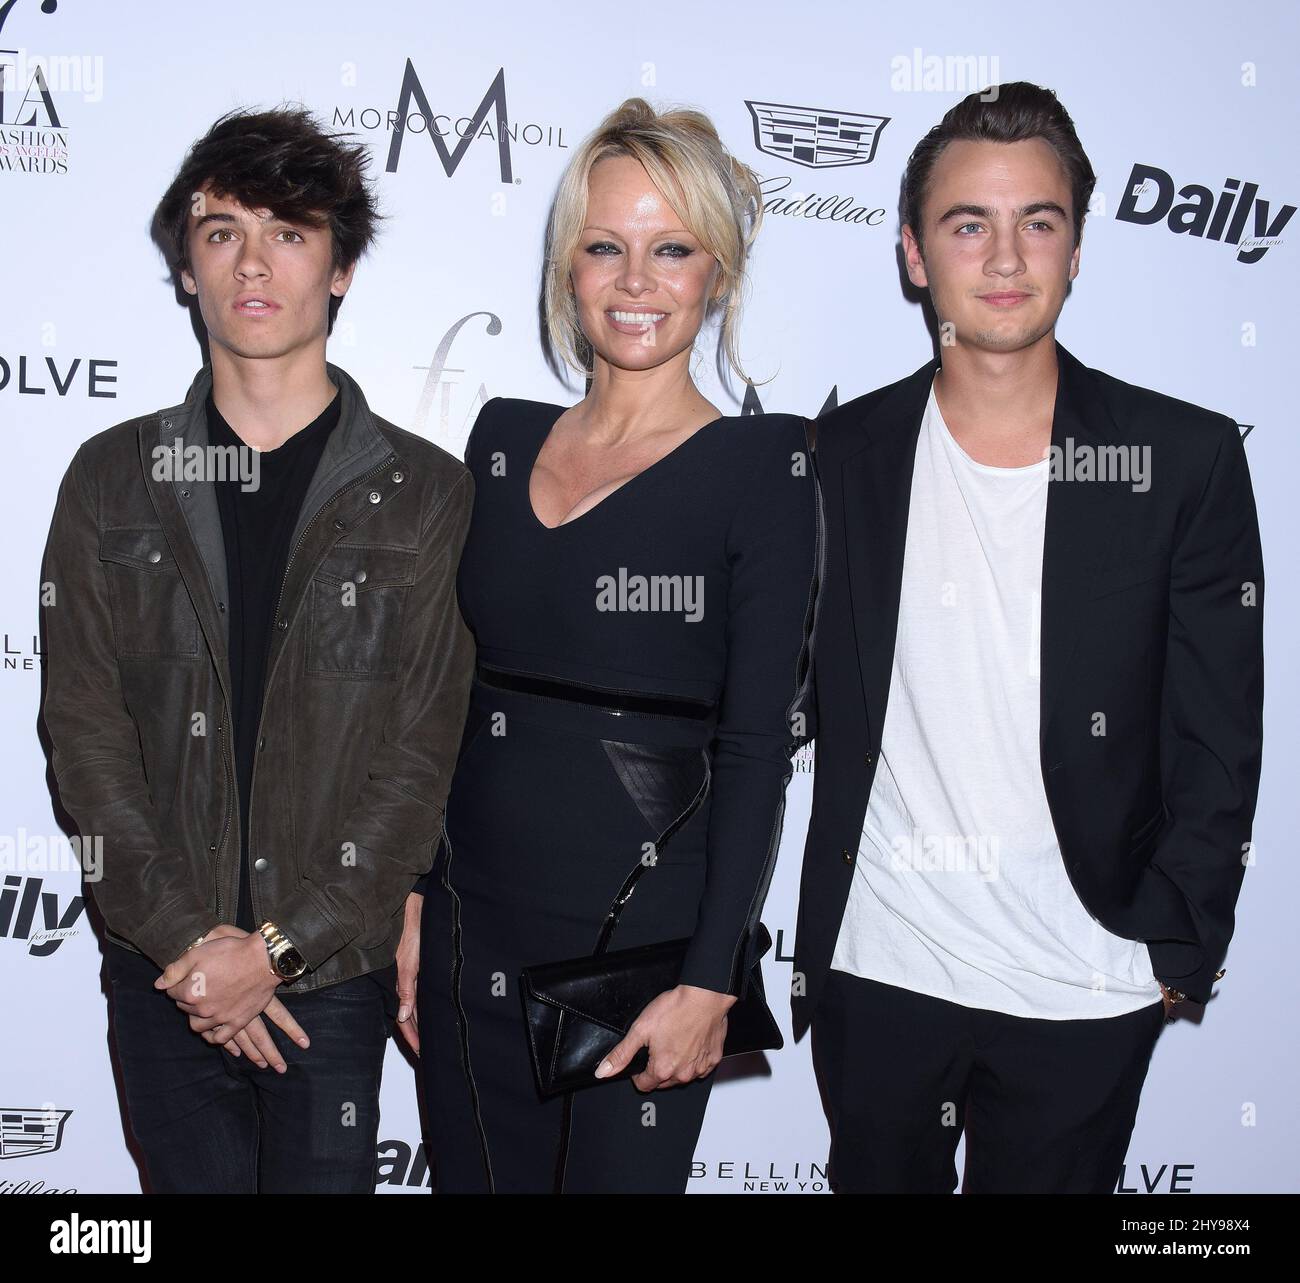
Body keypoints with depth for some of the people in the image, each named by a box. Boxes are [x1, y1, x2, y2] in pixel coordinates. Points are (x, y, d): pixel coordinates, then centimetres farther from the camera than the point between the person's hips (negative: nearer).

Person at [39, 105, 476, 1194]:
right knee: (194, 1178, 12)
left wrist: (280, 947, -12)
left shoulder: (427, 493, -1)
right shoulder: (112, 480, 5)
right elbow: (84, 729, -1)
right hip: (164, 969, 2)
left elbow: (424, 752, -6)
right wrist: (186, 938, -10)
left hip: (336, 971, -1)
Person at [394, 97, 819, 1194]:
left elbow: (756, 746, -10)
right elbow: (450, 687, 10)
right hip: (475, 923, 5)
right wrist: (412, 899, 8)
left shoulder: (763, 465, -8)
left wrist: (711, 982, -13)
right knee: (476, 1174, 15)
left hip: (645, 930, -4)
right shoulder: (506, 436, 7)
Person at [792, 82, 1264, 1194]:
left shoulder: (1187, 458, -4)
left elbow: (1218, 741, -2)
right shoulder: (839, 457, 0)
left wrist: (1175, 944, -5)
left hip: (1085, 990, -1)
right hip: (876, 973, 2)